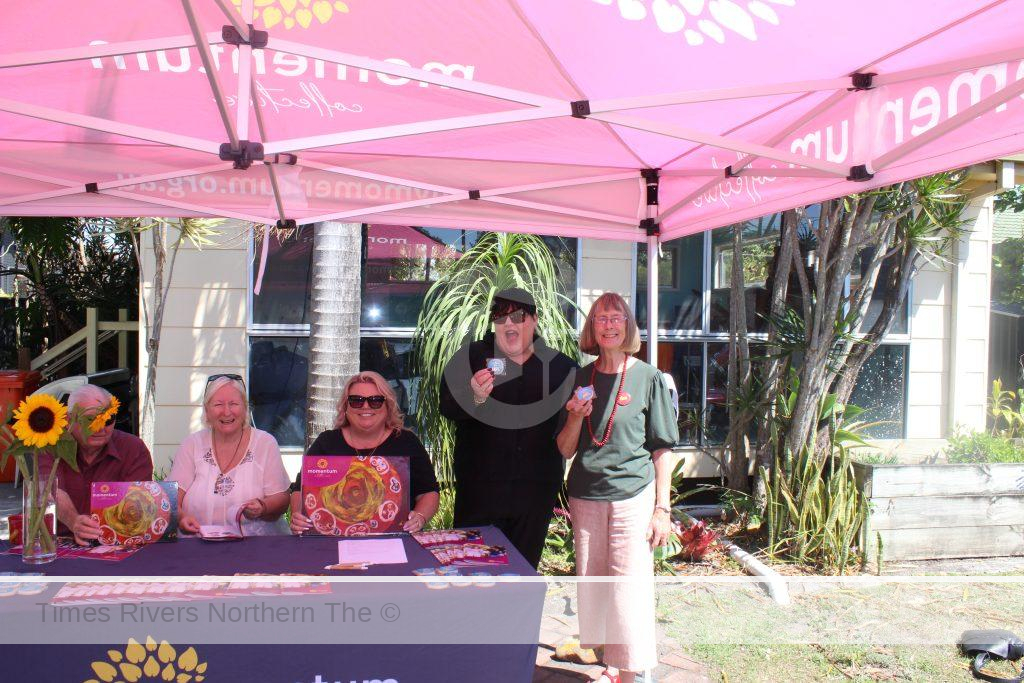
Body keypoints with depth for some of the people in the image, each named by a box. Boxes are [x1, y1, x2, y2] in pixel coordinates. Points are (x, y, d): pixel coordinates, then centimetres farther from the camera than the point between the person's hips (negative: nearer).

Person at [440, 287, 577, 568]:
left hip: (536, 490, 2)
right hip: (480, 486, -2)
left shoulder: (560, 366, 6)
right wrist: (476, 397, -30)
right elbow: (448, 408, -11)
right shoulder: (471, 357, 1)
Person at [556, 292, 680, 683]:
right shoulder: (579, 380, 6)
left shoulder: (648, 378, -2)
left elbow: (663, 450, -1)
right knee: (593, 588, 9)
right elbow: (565, 450, 8)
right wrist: (575, 417, -11)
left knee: (629, 589, -3)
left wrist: (662, 508, -6)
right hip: (586, 499, 4)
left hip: (632, 497, -3)